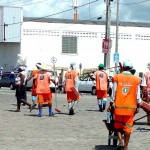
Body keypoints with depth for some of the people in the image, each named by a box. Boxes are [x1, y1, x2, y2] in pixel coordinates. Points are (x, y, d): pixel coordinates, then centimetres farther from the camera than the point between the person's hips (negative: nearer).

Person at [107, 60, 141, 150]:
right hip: (130, 107, 0)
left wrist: (111, 104, 4)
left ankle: (121, 142, -5)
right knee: (128, 127, 7)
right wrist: (138, 106, 9)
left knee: (118, 126, 13)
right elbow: (137, 95, 2)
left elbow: (114, 93, -2)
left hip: (118, 106, 0)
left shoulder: (117, 77, -3)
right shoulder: (136, 79, 0)